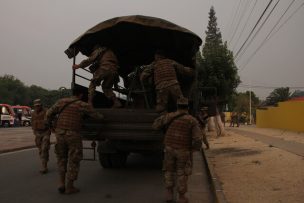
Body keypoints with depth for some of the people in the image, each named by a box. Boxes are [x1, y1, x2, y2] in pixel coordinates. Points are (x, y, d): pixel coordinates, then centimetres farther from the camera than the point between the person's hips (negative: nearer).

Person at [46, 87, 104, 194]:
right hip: (73, 135, -4)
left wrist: (49, 122, 29)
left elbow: (49, 113, 8)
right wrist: (103, 117, 30)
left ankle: (61, 184, 14)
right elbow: (96, 115, 7)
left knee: (62, 159, 20)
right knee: (73, 161, 8)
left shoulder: (61, 101, 8)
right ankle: (69, 187, 12)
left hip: (60, 133, 4)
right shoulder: (83, 105, -2)